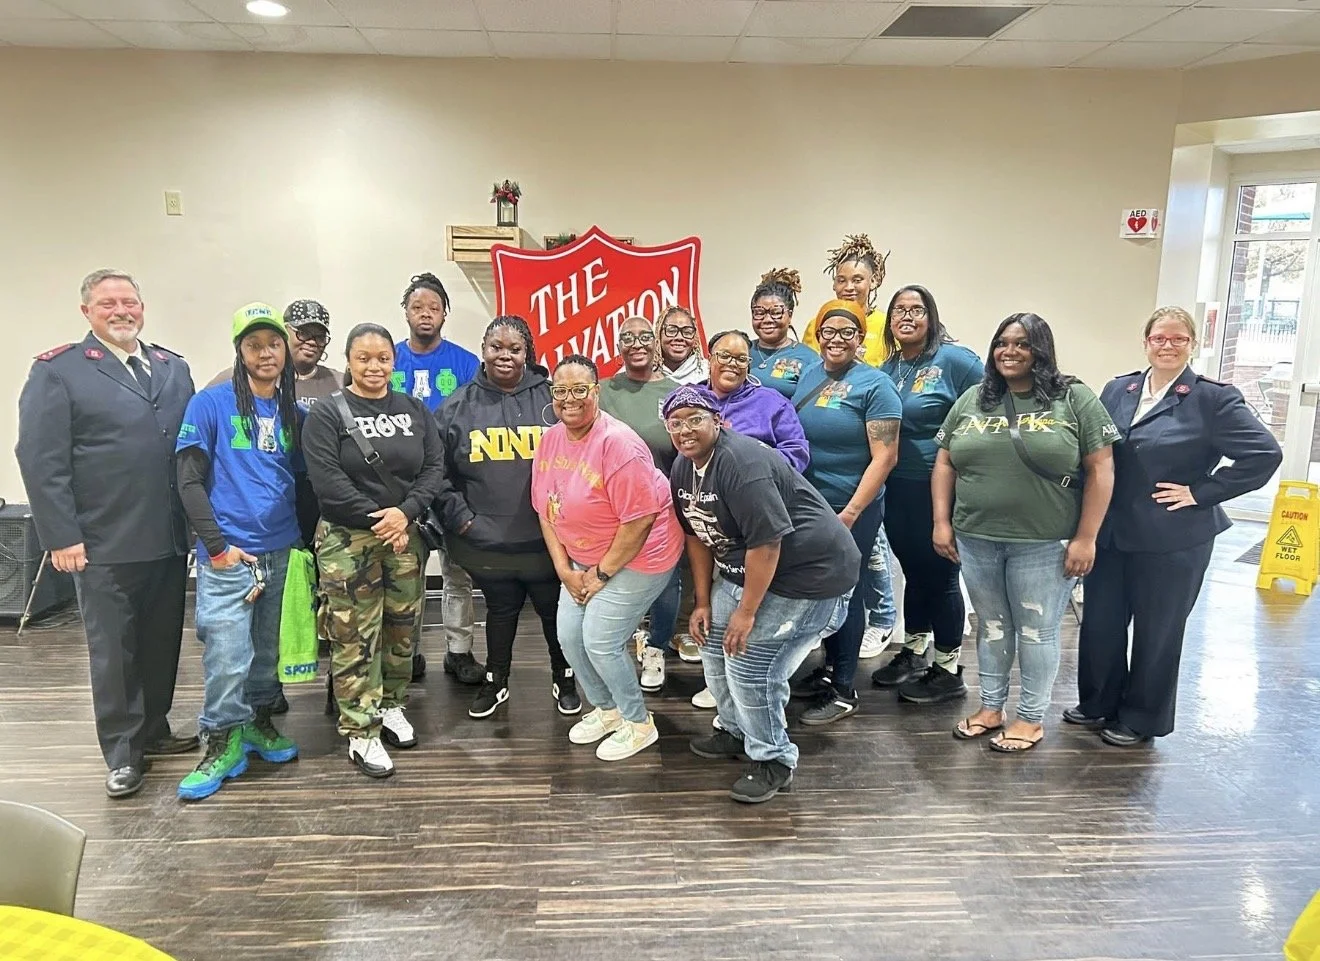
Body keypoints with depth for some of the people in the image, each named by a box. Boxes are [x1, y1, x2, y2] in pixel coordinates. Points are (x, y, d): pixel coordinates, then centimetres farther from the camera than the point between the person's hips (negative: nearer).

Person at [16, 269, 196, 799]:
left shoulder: (174, 368, 12)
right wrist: (61, 536, -13)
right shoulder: (57, 371, -3)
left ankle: (153, 729, 30)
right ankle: (122, 752, 19)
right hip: (104, 546, -4)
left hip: (170, 540, 5)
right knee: (113, 650, 6)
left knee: (162, 643, 14)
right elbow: (40, 460, -8)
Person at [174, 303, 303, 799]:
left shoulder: (294, 412, 9)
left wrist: (307, 538, 6)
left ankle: (259, 723, 32)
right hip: (229, 555, -4)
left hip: (282, 552, 4)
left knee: (269, 649, 14)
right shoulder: (210, 404, -4)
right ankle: (222, 745, 13)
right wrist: (216, 545, -11)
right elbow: (190, 480, -6)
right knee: (226, 656, -4)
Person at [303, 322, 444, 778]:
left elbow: (434, 468, 2)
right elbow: (327, 480, -13)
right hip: (346, 540, -4)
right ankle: (360, 732, 7)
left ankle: (392, 705, 31)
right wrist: (377, 519, -15)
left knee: (402, 628, 11)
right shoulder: (327, 414, -3)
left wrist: (405, 512, -14)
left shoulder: (415, 410, 8)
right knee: (355, 638, -2)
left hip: (405, 536, 4)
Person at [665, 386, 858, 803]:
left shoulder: (740, 462, -27)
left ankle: (774, 761, 11)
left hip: (808, 573, -9)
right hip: (743, 569, 10)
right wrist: (703, 602, 8)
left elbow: (766, 541, -29)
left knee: (749, 665, -11)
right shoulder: (682, 469, 2)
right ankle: (737, 730, 37)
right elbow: (698, 535, 10)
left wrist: (747, 611, -22)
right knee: (715, 647, 13)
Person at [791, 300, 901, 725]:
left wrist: (851, 513, -19)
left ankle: (844, 690, 17)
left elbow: (884, 457, -15)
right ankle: (830, 667, 34)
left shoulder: (874, 385, -11)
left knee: (845, 590, 4)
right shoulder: (809, 376, 7)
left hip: (852, 509, -5)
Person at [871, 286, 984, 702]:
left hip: (941, 488, -6)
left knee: (940, 575, 4)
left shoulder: (954, 360, -11)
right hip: (898, 488, 6)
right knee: (914, 572, 18)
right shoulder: (887, 367, 9)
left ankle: (948, 671, 18)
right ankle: (913, 654, 34)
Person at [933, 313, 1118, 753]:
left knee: (1037, 631, 8)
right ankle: (991, 706, 31)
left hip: (1043, 544, -3)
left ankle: (1031, 717, 24)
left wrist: (1085, 538, -9)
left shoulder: (1075, 399, -4)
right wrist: (941, 522, 2)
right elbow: (945, 464, 10)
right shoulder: (971, 401, 7)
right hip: (976, 539, 4)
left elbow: (1100, 470, -5)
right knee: (991, 626, 16)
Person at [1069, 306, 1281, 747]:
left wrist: (1201, 491, -14)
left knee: (1156, 632, 10)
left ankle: (1141, 720, 28)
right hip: (1110, 534, 4)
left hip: (1172, 541, -4)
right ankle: (1098, 703, 33)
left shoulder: (1213, 398, -8)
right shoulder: (1118, 390, 6)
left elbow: (1265, 453, -13)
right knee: (1100, 622, 13)